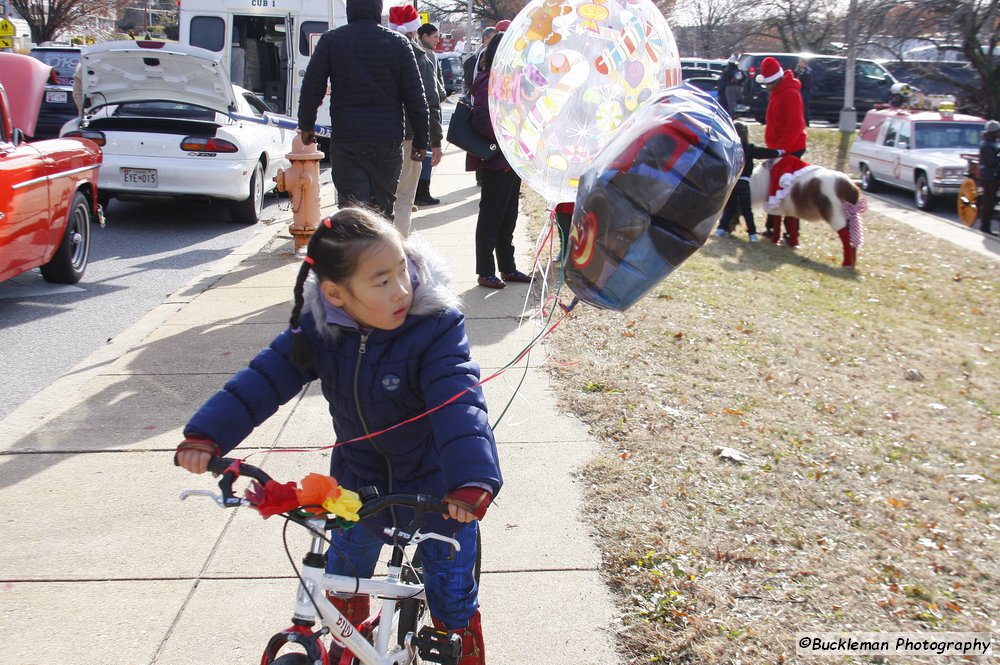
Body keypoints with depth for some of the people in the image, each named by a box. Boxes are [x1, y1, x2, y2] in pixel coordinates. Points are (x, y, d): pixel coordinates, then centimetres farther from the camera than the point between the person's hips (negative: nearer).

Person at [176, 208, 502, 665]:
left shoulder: (435, 327, -30)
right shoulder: (319, 329, -18)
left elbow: (459, 402, -40)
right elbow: (265, 378, -18)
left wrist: (471, 479, -54)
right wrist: (206, 435, -31)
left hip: (436, 487, -3)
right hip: (359, 479, 4)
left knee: (451, 589, 11)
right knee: (345, 571, 21)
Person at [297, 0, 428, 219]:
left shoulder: (330, 40, -1)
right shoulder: (398, 42, 1)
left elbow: (311, 88, 0)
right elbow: (415, 96, 1)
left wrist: (306, 126, 16)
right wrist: (420, 140, 7)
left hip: (346, 140, -1)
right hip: (388, 141, 2)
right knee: (383, 209, 13)